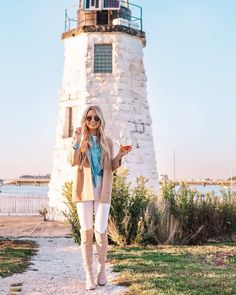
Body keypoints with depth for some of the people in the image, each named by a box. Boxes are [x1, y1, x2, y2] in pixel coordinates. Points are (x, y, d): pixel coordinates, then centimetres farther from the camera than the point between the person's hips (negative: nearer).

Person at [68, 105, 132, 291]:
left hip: (102, 191, 0)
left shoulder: (107, 142, 10)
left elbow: (110, 167, 10)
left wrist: (120, 156, -8)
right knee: (86, 231, 0)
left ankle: (102, 269, 17)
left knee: (101, 231, -6)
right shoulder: (80, 139, 6)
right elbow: (73, 162, -9)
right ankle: (89, 274, 10)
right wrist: (77, 141, -22)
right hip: (84, 190, 0)